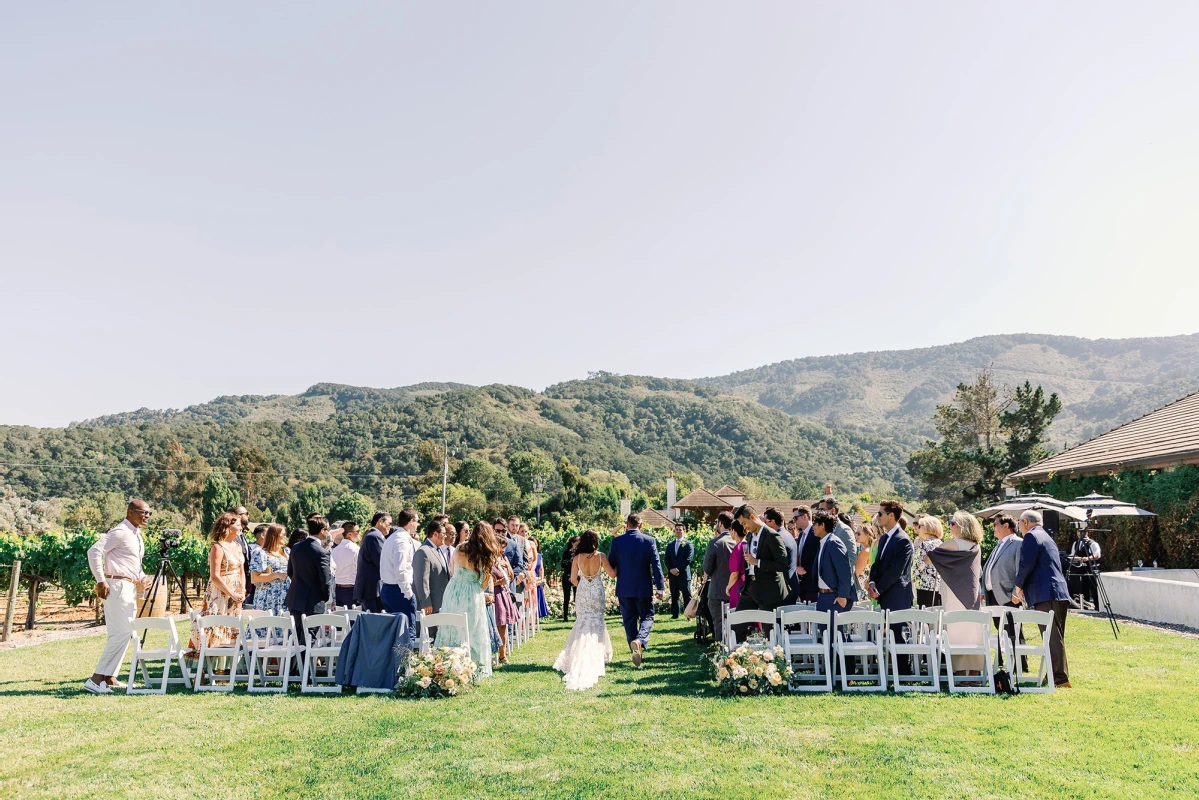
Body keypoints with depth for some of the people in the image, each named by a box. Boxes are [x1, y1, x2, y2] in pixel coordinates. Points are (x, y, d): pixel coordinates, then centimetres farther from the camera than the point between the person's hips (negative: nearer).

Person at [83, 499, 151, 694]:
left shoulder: (137, 536, 17)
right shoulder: (120, 532, -12)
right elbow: (94, 551, -20)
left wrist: (142, 577, 9)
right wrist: (101, 580, -21)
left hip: (130, 588, 10)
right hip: (117, 586, -10)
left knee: (126, 632, 11)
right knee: (120, 632, -13)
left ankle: (109, 677, 18)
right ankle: (96, 679, -10)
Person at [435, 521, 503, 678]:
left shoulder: (460, 550, -1)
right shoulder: (487, 556, -9)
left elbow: (452, 572, 10)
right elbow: (485, 585, -4)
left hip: (453, 590, 3)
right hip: (472, 595, -3)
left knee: (451, 630, 13)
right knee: (474, 633, 8)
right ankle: (479, 668, 14)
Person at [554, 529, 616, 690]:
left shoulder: (577, 558, -6)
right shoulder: (601, 556, -10)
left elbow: (573, 579, -3)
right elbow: (612, 574, -8)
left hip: (583, 593, 1)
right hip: (597, 593, -1)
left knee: (583, 625, 13)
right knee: (596, 625, 12)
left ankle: (580, 662, 14)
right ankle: (595, 658, 16)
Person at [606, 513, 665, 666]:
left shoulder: (617, 541, -4)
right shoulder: (649, 541, -6)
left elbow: (610, 565, 1)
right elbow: (656, 565, -7)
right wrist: (660, 587, -3)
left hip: (624, 588, 1)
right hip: (644, 588, -1)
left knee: (629, 620, 12)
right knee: (647, 617, 9)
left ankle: (635, 650, 14)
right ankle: (640, 641, -18)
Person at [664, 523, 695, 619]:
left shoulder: (688, 545, 2)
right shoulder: (670, 545, 17)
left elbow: (688, 559, -8)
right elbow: (667, 559, 10)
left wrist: (678, 569, -14)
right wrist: (671, 569, -7)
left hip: (684, 574, -4)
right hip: (672, 574, 4)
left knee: (687, 596, -3)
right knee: (674, 596, 6)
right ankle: (675, 614, 11)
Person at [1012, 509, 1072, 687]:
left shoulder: (1031, 537, -7)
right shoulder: (1046, 537, 23)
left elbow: (1026, 564, -14)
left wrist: (1018, 586, 1)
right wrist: (1023, 586, 22)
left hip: (1047, 594, -10)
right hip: (1059, 593, 10)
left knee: (1053, 638, -8)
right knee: (1055, 637, 13)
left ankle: (1060, 679, -7)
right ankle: (1057, 675, 18)